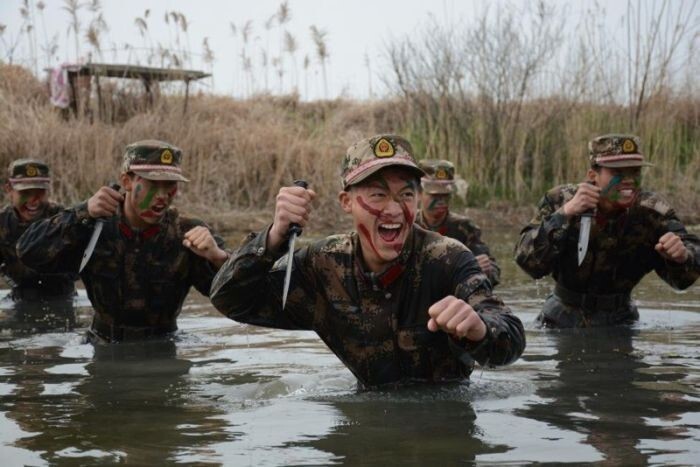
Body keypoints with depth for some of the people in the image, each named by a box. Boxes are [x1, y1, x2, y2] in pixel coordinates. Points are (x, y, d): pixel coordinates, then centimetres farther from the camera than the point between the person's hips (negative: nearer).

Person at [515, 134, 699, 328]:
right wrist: (566, 213, -41)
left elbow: (682, 279, -12)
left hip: (619, 319, 2)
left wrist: (682, 256, -37)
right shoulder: (560, 201, -18)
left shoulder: (652, 212, -14)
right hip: (563, 317, -2)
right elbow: (528, 262, -29)